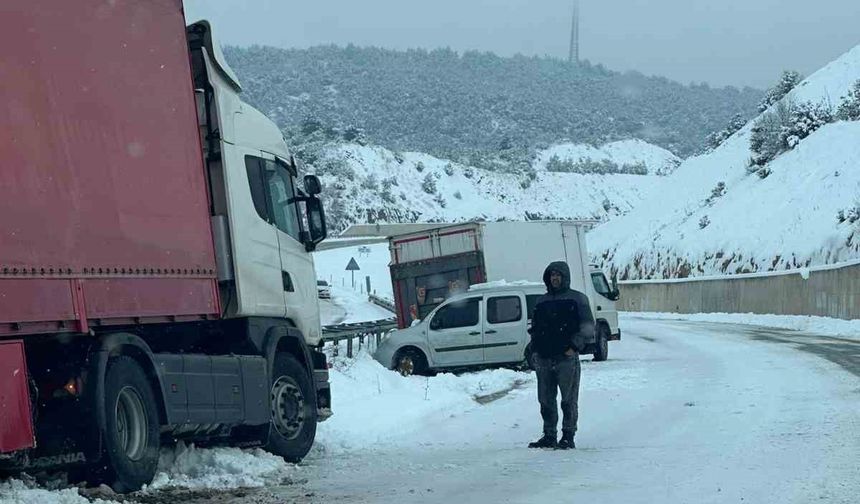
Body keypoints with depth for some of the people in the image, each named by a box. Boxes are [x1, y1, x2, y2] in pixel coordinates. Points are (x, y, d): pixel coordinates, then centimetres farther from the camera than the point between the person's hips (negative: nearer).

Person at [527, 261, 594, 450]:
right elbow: (534, 328, 23)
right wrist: (535, 350, 10)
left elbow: (588, 327, 0)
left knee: (569, 400, -2)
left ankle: (568, 437, 3)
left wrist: (574, 347, -11)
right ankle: (549, 436, 13)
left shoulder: (577, 299, 4)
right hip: (543, 359, 5)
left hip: (567, 358, -5)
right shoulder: (542, 302, 17)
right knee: (545, 400, 6)